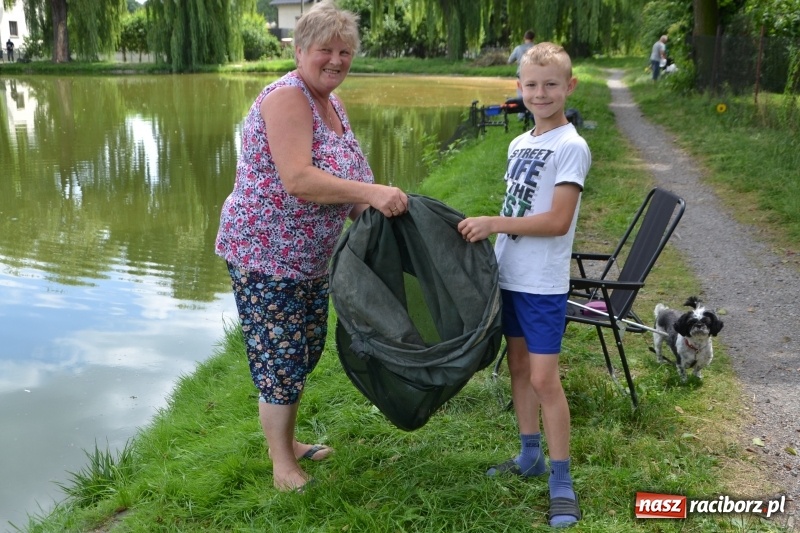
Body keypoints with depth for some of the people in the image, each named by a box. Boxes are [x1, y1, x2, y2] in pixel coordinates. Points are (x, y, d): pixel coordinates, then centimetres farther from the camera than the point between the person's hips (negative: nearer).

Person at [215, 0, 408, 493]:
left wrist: (373, 209, -1)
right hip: (265, 253, -9)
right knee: (280, 357, 1)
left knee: (306, 348, 19)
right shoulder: (286, 98, -20)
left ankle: (289, 441, 38)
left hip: (308, 256, 9)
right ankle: (282, 462, 19)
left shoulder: (332, 103, 9)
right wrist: (372, 193, -34)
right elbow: (297, 180, -32)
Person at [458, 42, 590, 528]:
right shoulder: (518, 145, 10)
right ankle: (530, 457, 31)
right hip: (509, 274, 7)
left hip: (543, 283, -7)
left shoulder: (571, 147, -13)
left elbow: (557, 221, -20)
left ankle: (562, 484, 8)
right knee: (519, 366, 15)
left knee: (544, 377, -4)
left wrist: (493, 223, -21)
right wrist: (488, 230, 5)